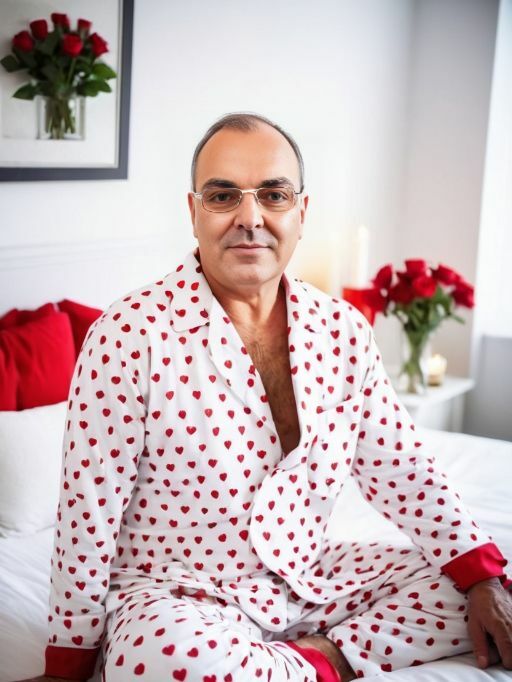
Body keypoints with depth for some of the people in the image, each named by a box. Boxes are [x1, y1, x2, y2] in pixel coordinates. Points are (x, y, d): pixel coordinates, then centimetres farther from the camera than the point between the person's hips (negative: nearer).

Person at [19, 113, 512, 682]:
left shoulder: (343, 330, 0)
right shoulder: (130, 335, -16)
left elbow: (399, 468, 4)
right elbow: (89, 512, -14)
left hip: (315, 577, 5)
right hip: (177, 594, -4)